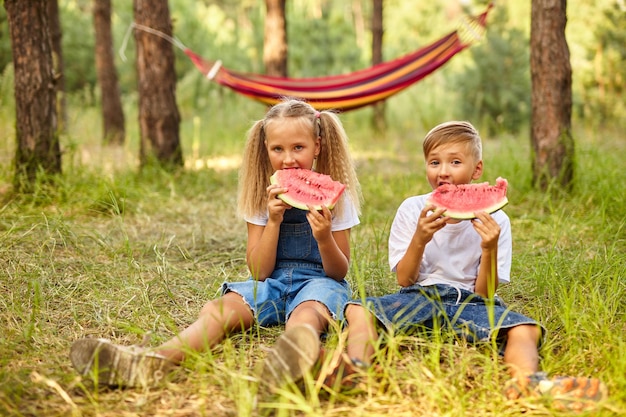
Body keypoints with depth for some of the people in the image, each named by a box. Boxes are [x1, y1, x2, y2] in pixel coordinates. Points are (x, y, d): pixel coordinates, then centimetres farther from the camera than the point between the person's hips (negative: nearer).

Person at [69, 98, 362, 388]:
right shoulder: (262, 197, 5)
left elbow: (339, 273, -1)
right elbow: (260, 272, -1)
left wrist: (325, 238, -22)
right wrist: (274, 221, -15)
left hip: (318, 281, -3)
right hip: (272, 282, 3)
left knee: (306, 313, -40)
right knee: (218, 308, -27)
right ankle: (153, 361, -55)